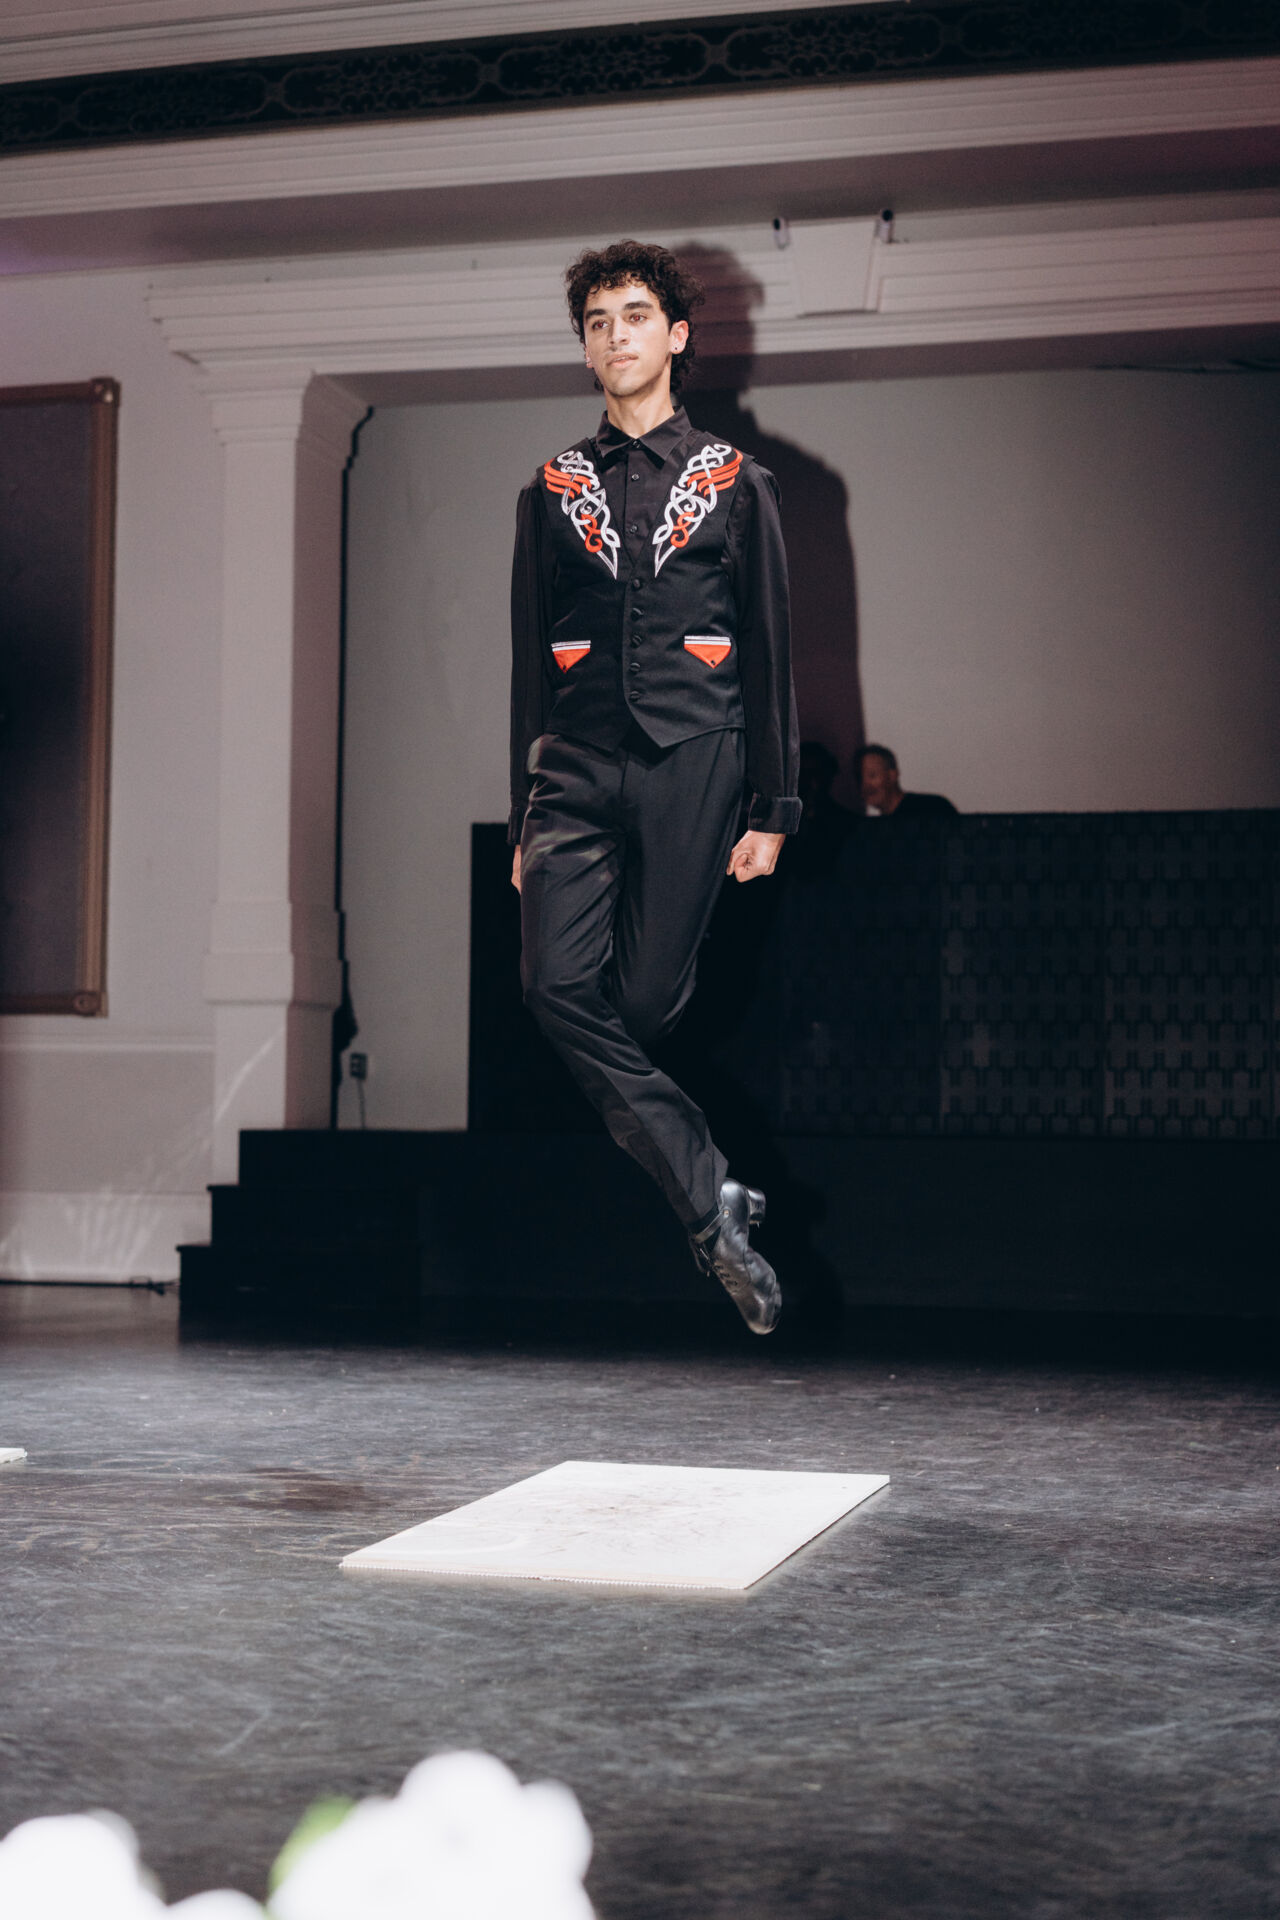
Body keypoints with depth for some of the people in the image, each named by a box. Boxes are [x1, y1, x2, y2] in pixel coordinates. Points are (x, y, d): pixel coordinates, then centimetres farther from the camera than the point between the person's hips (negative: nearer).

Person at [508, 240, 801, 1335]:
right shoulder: (554, 492, 17)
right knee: (557, 986, -17)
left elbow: (770, 655, 10)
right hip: (577, 766, 2)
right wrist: (525, 819, 14)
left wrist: (775, 810, 4)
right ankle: (713, 1200, -15)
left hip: (691, 763, -2)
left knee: (646, 1001, -6)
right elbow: (529, 661, 18)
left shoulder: (735, 484, 12)